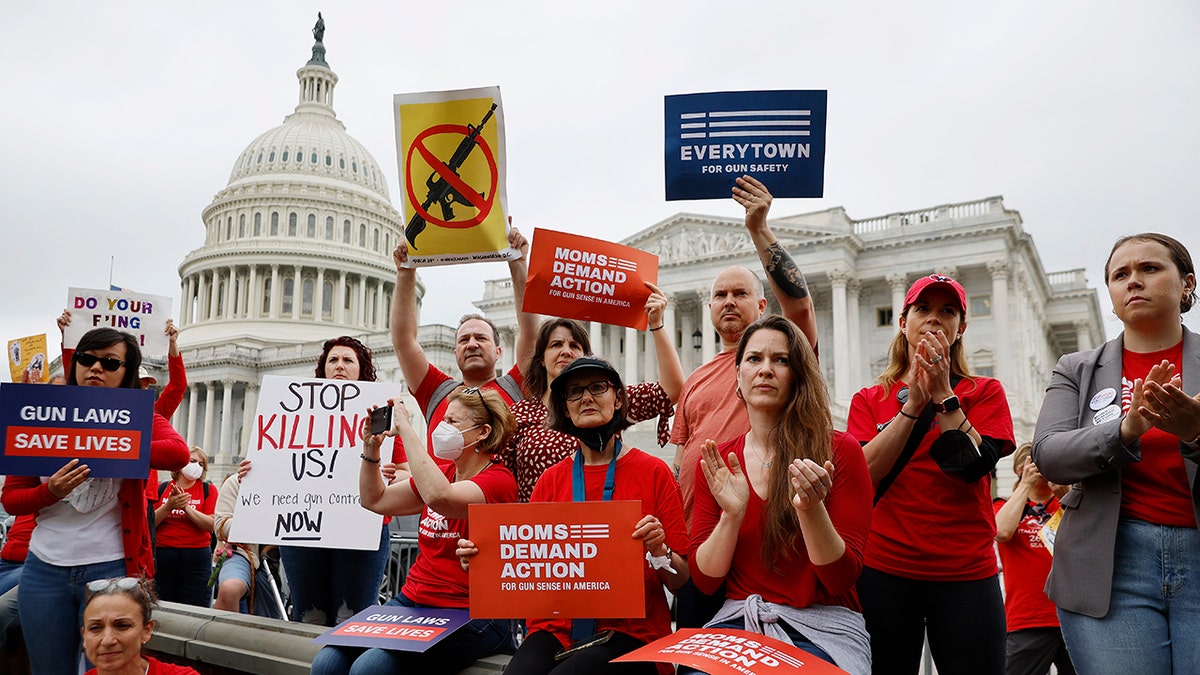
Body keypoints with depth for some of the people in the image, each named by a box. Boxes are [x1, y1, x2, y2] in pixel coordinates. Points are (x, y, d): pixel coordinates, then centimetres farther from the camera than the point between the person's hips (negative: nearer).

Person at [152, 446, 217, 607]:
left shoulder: (208, 490, 4)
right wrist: (168, 506, -14)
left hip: (196, 556, -1)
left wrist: (186, 506, -16)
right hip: (162, 555, 2)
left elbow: (210, 525, -8)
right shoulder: (162, 488, 8)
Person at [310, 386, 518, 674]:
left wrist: (405, 429, -24)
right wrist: (371, 448, 5)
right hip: (412, 600, 7)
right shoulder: (443, 473, 13)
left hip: (468, 616, -7)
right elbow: (376, 500, 19)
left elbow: (438, 497, -31)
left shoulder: (499, 480, -11)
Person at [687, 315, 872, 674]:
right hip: (737, 619, 2)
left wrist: (811, 508, -25)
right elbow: (704, 580, 2)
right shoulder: (717, 462, 5)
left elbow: (842, 579, -7)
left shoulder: (841, 451, -4)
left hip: (821, 627, -2)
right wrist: (732, 514, -16)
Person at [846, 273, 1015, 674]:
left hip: (966, 573, 0)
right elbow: (864, 474, -7)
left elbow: (975, 466, -9)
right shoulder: (869, 400, 10)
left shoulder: (985, 392, 8)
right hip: (884, 571, 1)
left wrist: (943, 395, -13)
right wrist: (914, 403, -11)